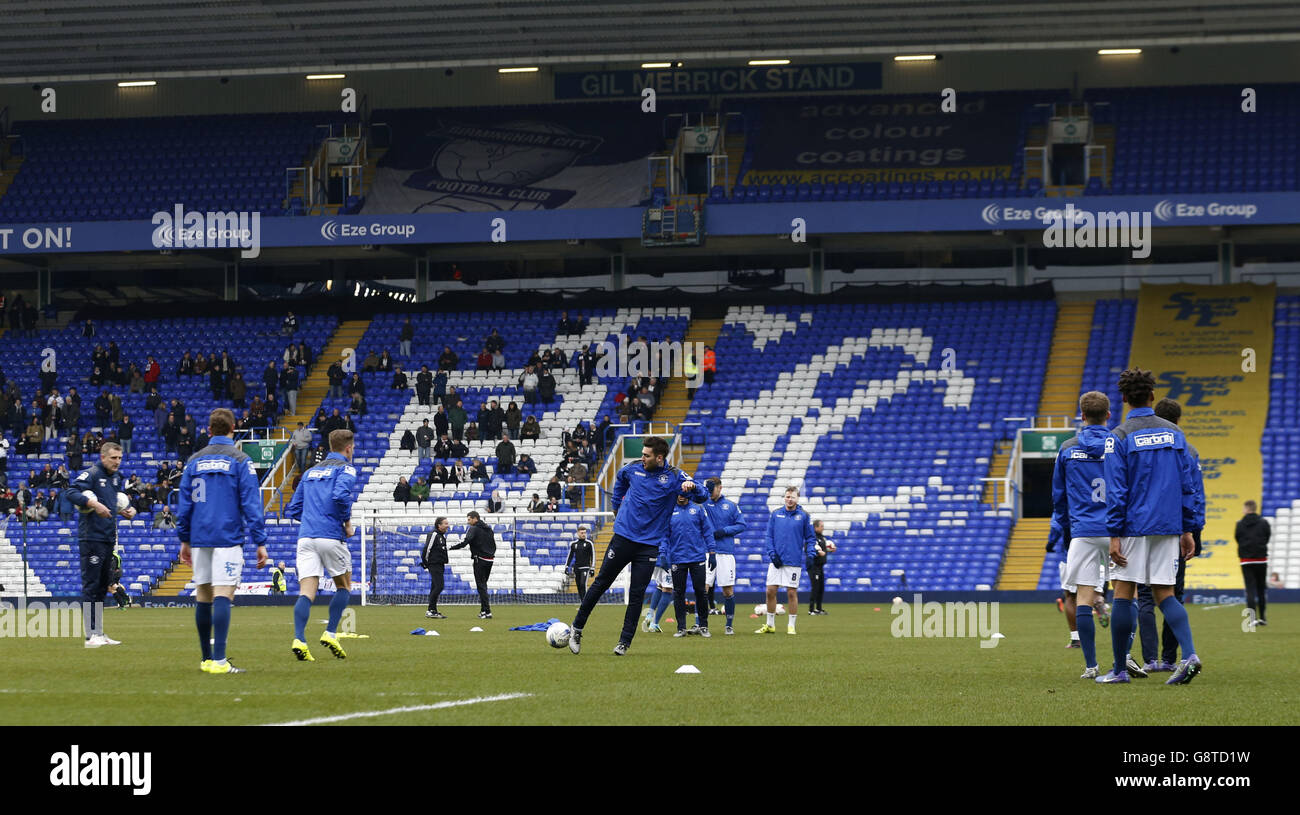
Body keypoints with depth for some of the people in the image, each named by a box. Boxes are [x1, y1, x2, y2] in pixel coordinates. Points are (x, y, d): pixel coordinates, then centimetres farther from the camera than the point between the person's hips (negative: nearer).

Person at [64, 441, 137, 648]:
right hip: (91, 536, -9)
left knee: (102, 587, 13)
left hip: (109, 537, 9)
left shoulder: (117, 476, 15)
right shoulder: (92, 474, -10)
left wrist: (127, 511, 9)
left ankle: (99, 633, 19)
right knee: (91, 586, -8)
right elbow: (70, 492, -21)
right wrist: (93, 504, -31)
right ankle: (91, 635, -9)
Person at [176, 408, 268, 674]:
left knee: (203, 597, 11)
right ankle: (219, 660, -20)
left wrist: (184, 540, 21)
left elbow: (184, 503, 13)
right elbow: (251, 503, -6)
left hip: (199, 539, 4)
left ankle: (207, 659, 18)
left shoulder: (194, 461, 9)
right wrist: (260, 542, -3)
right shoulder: (240, 461, -3)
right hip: (228, 539, -4)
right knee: (223, 596, -11)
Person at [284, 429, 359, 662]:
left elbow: (293, 509, 22)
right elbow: (340, 495, -18)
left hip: (306, 536, 5)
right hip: (331, 536, -5)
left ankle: (299, 639, -22)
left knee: (306, 592, -4)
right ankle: (330, 634, 3)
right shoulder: (345, 469, 2)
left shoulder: (311, 472, 23)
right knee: (344, 586, 15)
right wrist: (347, 521, -4)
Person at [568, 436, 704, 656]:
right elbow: (620, 479, 26)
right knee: (601, 583, 4)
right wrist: (616, 504, 26)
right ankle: (577, 628, 15)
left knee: (637, 595, -3)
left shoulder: (674, 477, -6)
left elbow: (702, 496, -14)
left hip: (649, 544, -2)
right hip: (624, 537, 2)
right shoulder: (633, 469, 2)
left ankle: (625, 642, 5)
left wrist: (693, 486, -35)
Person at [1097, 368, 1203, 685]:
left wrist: (1115, 536, -8)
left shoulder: (1119, 438, -6)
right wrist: (1189, 530, 13)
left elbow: (1116, 490, -10)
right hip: (1168, 526, 4)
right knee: (1164, 594, 7)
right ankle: (1189, 655, -15)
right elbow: (1188, 485, 9)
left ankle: (1119, 668, 7)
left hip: (1134, 527, -4)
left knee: (1123, 593, 4)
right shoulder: (1173, 433, 8)